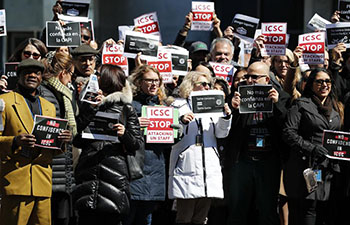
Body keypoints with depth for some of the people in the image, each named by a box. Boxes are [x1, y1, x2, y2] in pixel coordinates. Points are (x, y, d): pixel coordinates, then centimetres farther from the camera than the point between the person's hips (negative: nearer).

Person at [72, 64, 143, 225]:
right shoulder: (88, 105, 18)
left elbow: (138, 144, 6)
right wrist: (91, 110, 1)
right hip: (88, 171, 2)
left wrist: (124, 135, -14)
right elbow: (77, 140, 6)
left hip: (114, 174, -2)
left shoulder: (126, 109, 11)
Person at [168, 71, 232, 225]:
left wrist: (226, 116, -6)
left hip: (209, 169, 5)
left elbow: (221, 133, 11)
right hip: (187, 166, -5)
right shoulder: (179, 106, 5)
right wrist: (182, 121, -19)